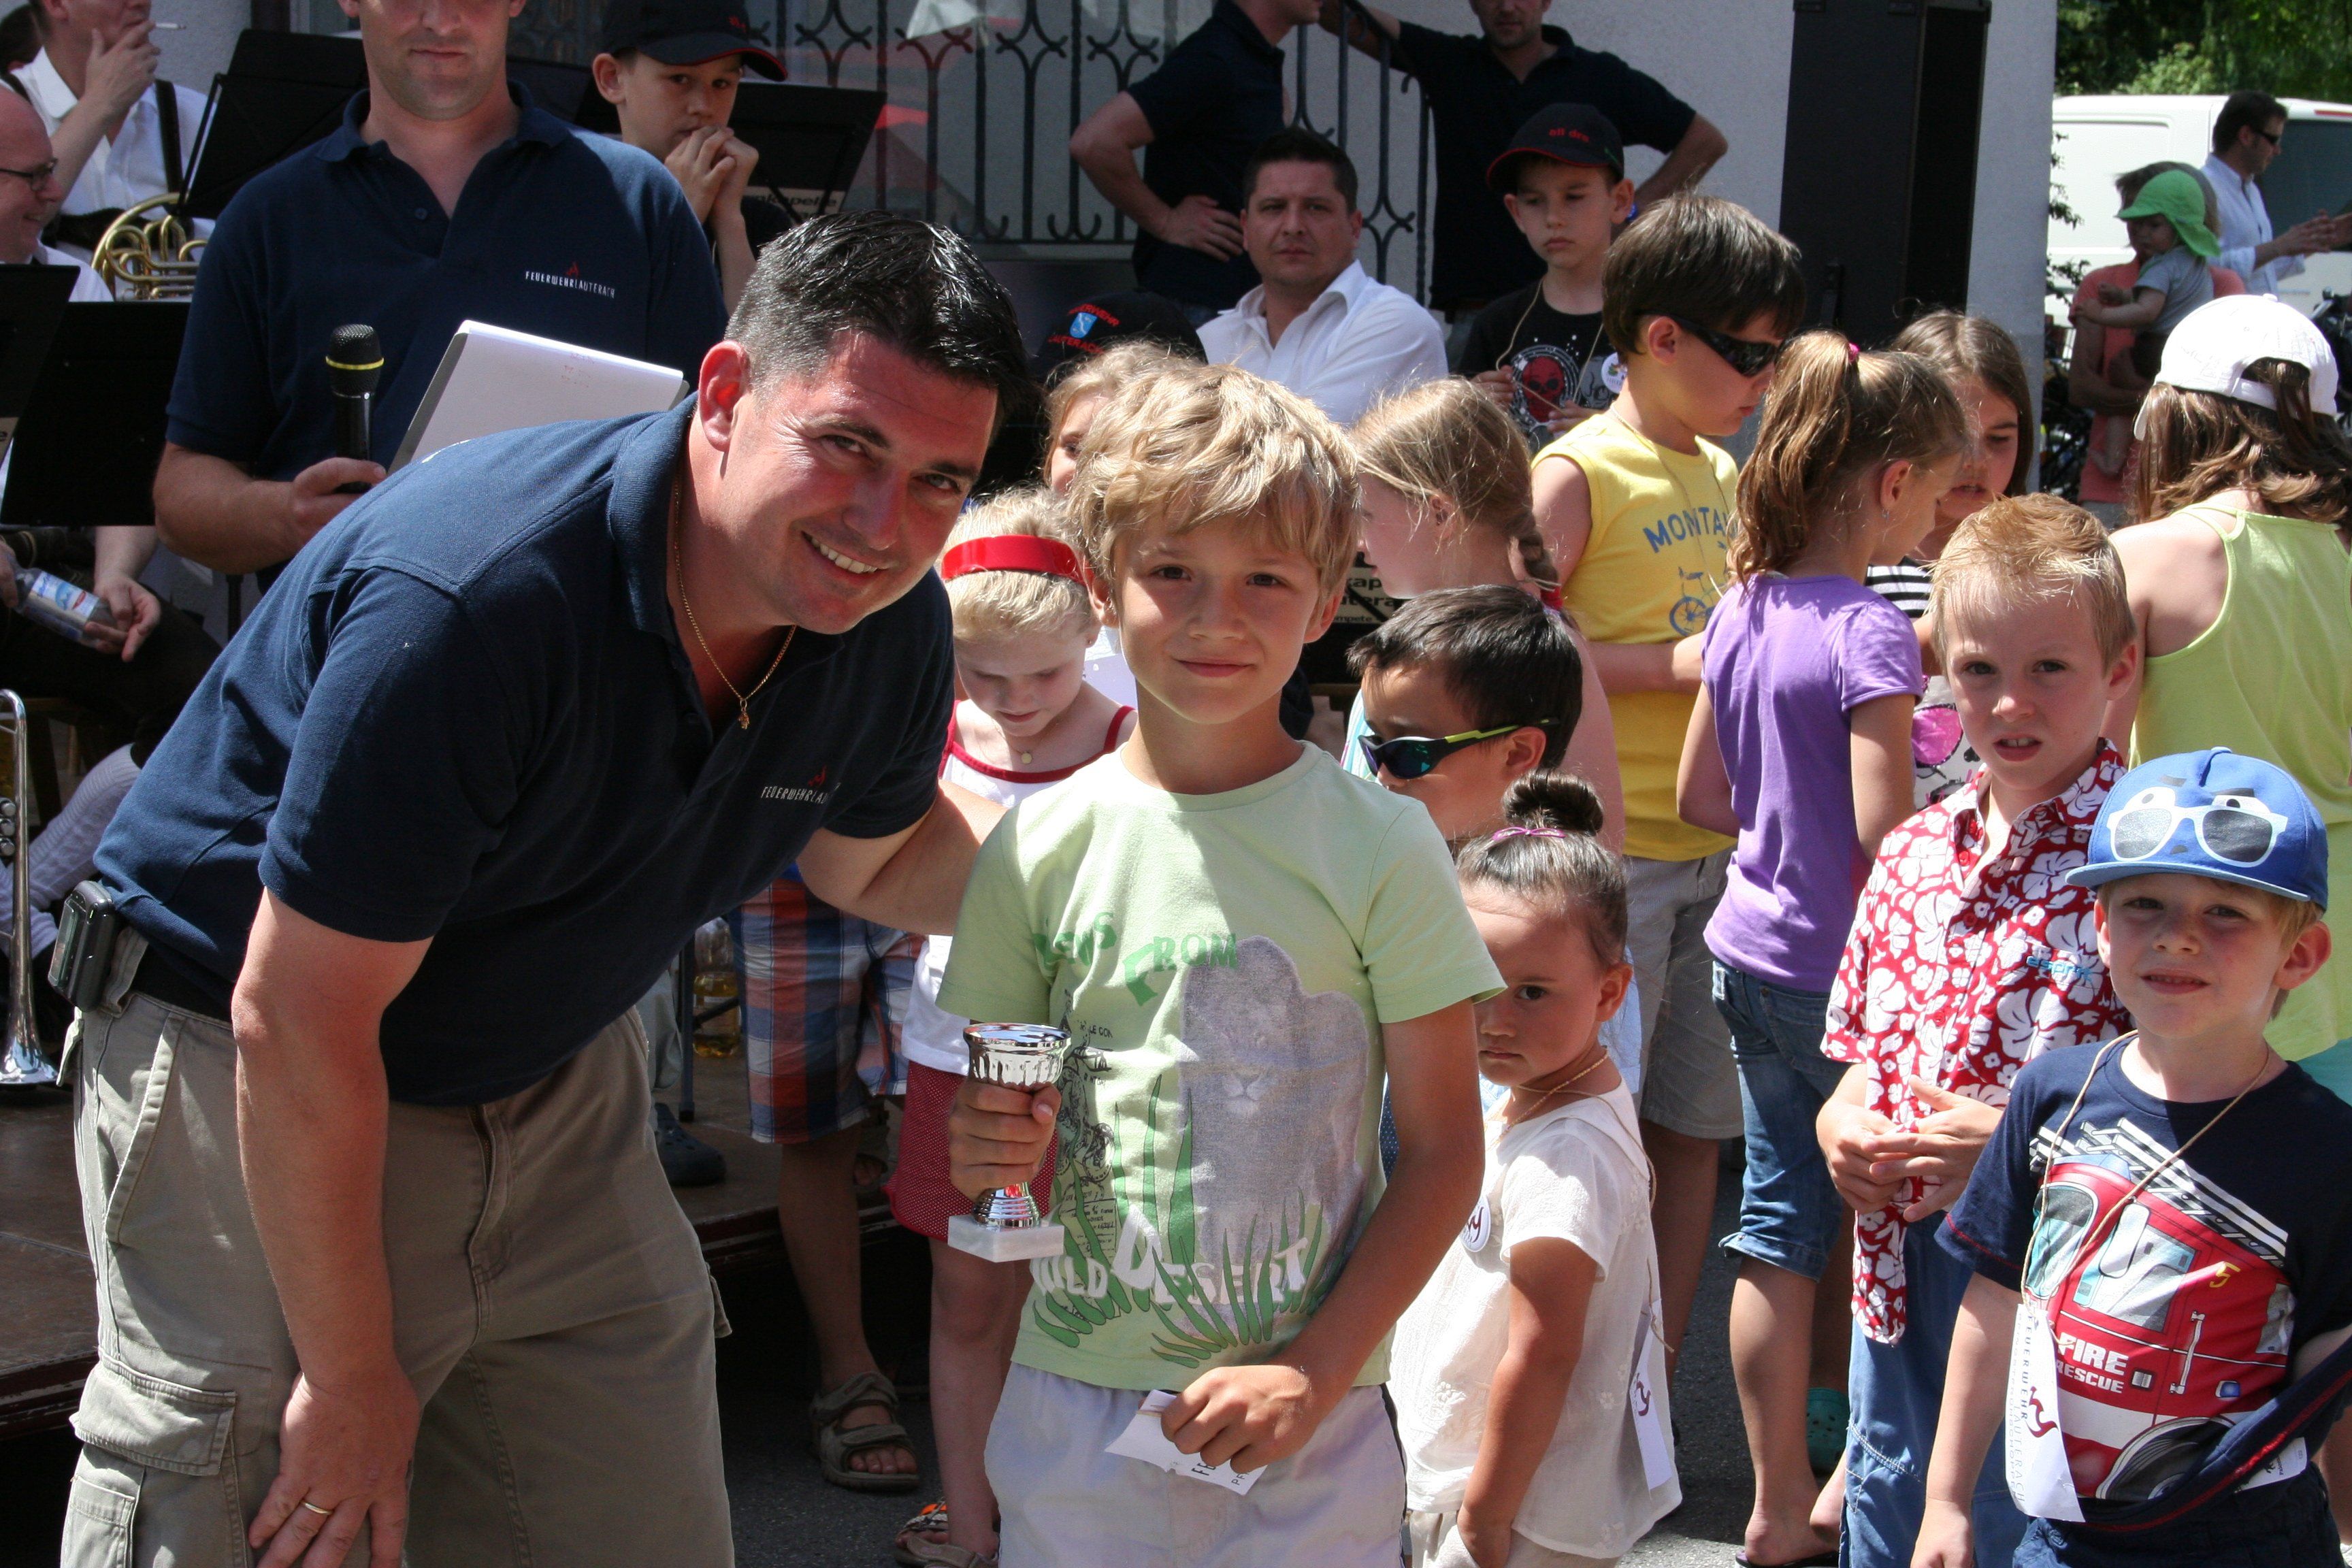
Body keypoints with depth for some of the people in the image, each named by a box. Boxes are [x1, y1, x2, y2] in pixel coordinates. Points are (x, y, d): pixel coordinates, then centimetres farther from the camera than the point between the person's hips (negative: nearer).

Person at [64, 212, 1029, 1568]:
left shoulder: (893, 629, -10)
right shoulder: (472, 596, -34)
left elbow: (876, 860, 13)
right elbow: (297, 1026, -27)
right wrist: (355, 1379, -18)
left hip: (557, 1073, 7)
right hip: (242, 1070, -6)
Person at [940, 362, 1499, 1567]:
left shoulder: (1379, 848, -6)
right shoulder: (1042, 845, 0)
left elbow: (1442, 1152, -4)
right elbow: (985, 1110, 8)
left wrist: (1316, 1373, -12)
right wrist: (980, 1153, -14)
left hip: (1308, 1421, -1)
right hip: (1073, 1407, 2)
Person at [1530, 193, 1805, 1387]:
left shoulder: (1723, 474, 14)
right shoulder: (1576, 476, -9)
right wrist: (1671, 665, -18)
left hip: (1715, 849, 7)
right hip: (1608, 856, -7)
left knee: (1691, 1136, 10)